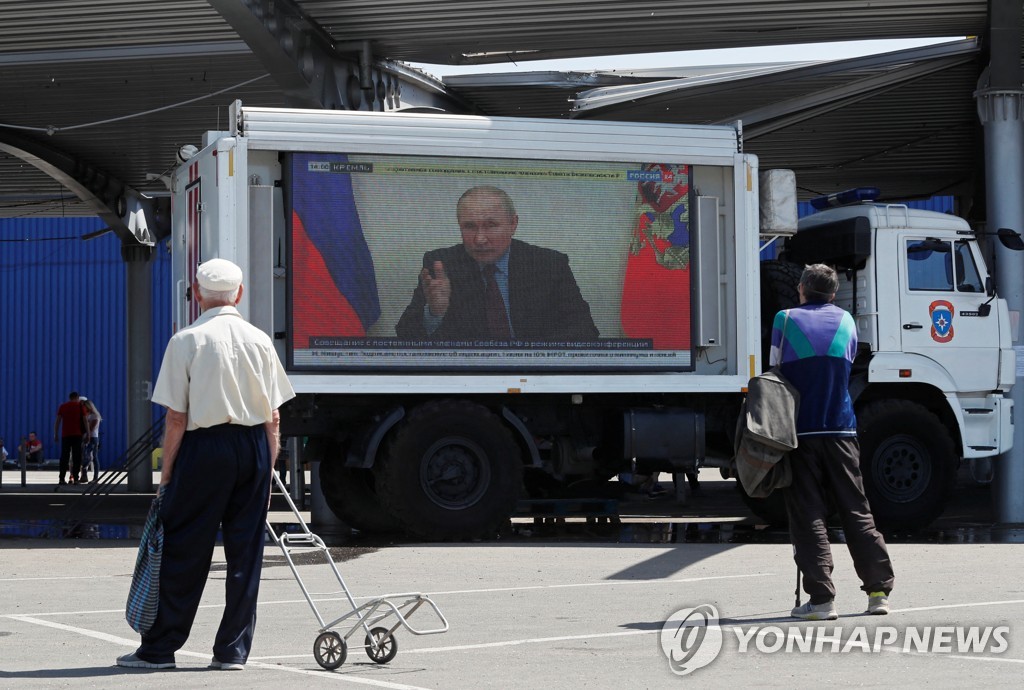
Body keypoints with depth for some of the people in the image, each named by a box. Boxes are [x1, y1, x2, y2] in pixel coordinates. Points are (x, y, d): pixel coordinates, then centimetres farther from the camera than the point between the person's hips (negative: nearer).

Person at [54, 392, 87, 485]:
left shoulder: (62, 406, 9)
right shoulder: (80, 406, 4)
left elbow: (57, 421, 4)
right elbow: (85, 421, 1)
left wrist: (56, 434, 7)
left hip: (65, 435, 2)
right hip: (77, 435, -2)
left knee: (64, 457, 4)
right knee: (76, 457, 2)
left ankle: (61, 478, -2)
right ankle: (75, 478, -4)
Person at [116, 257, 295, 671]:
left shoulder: (187, 341, -5)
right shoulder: (260, 341, 5)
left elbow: (177, 418, -7)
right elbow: (273, 417, 5)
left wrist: (166, 473, 0)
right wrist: (268, 468, 13)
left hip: (204, 447, -3)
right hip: (253, 447, 3)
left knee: (184, 550, 4)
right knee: (245, 552, 8)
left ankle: (159, 648, 10)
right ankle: (233, 650, 12)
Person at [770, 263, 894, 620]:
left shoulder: (786, 320, 0)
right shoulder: (846, 321, 8)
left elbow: (775, 373, 4)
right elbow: (848, 365, 15)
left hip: (800, 430, -3)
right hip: (841, 430, 3)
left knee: (808, 516, -1)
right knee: (857, 511, 10)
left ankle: (821, 598, -7)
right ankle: (879, 590, 11)